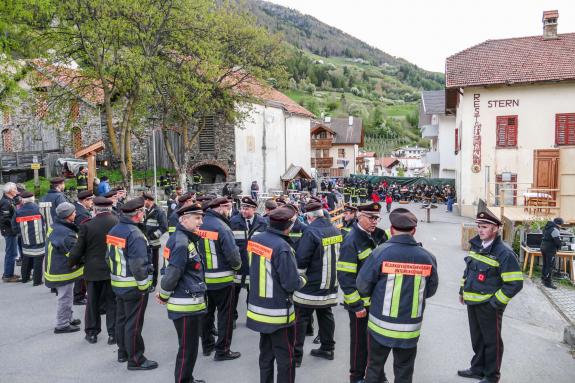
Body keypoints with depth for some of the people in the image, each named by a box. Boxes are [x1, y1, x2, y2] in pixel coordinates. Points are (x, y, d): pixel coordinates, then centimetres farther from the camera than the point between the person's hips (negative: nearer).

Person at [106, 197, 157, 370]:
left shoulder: (114, 230, 6)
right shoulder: (134, 234, -22)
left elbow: (109, 257, 13)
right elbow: (138, 265, -26)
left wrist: (116, 274, 19)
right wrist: (144, 285, -16)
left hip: (117, 283, 9)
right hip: (133, 286, -9)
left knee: (121, 319, 20)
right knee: (133, 323, 2)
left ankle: (123, 352, 35)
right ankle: (135, 359, 12)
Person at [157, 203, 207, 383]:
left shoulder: (184, 238, 12)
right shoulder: (181, 243, -21)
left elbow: (171, 273, 18)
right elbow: (172, 273, -24)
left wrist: (164, 295, 15)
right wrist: (163, 296, -9)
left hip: (191, 302, 10)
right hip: (186, 304, -10)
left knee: (190, 346, 21)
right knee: (187, 348, 3)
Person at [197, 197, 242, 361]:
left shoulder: (200, 224, -3)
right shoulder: (222, 227, -21)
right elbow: (233, 254, -22)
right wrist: (237, 266, -2)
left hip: (202, 277, 7)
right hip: (222, 279, -6)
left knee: (207, 312, 21)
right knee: (225, 314, 8)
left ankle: (207, 344, 34)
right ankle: (222, 350, 14)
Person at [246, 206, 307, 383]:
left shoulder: (255, 239, -2)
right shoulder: (282, 247, -25)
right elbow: (291, 283, -21)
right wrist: (302, 280, -3)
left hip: (258, 308, 7)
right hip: (278, 312, -7)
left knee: (266, 353, 22)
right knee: (285, 357, 9)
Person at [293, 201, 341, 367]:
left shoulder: (311, 232, -21)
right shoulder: (335, 230, 3)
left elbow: (301, 259, -22)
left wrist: (297, 277, -5)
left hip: (311, 285, -7)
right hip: (330, 284, 7)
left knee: (301, 318, 3)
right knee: (326, 315, 19)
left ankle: (296, 355, 7)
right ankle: (327, 349, 29)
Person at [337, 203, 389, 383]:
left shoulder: (379, 235, 3)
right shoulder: (352, 240, -19)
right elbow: (345, 276, -20)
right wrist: (356, 305, -19)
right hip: (360, 303, -6)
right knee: (359, 341, 10)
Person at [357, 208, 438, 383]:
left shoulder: (380, 253, -17)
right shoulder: (428, 257, -8)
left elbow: (363, 285, -10)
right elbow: (431, 290, 4)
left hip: (381, 326, -2)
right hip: (410, 329, 2)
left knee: (374, 367, 17)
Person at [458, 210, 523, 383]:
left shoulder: (504, 253, -19)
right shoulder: (476, 246, 5)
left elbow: (515, 283, -20)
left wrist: (496, 302, -16)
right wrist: (462, 290, 16)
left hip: (489, 305, -7)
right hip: (472, 303, 7)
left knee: (492, 341, 10)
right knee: (477, 338, 20)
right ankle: (477, 369, 37)